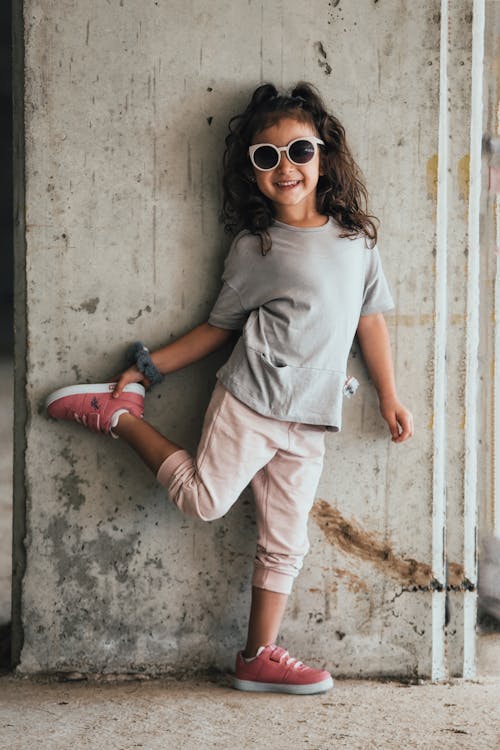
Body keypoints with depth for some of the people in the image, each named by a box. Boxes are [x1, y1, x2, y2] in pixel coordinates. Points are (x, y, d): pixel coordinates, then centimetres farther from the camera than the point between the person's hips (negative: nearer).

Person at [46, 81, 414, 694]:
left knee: (284, 544, 6)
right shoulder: (254, 247, 0)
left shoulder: (355, 238, 9)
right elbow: (219, 327, 6)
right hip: (250, 398, -3)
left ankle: (258, 658, 16)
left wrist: (389, 397, 13)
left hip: (308, 423, 3)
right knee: (204, 499, -15)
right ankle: (120, 413, 4)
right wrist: (148, 368, 3)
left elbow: (370, 319, 14)